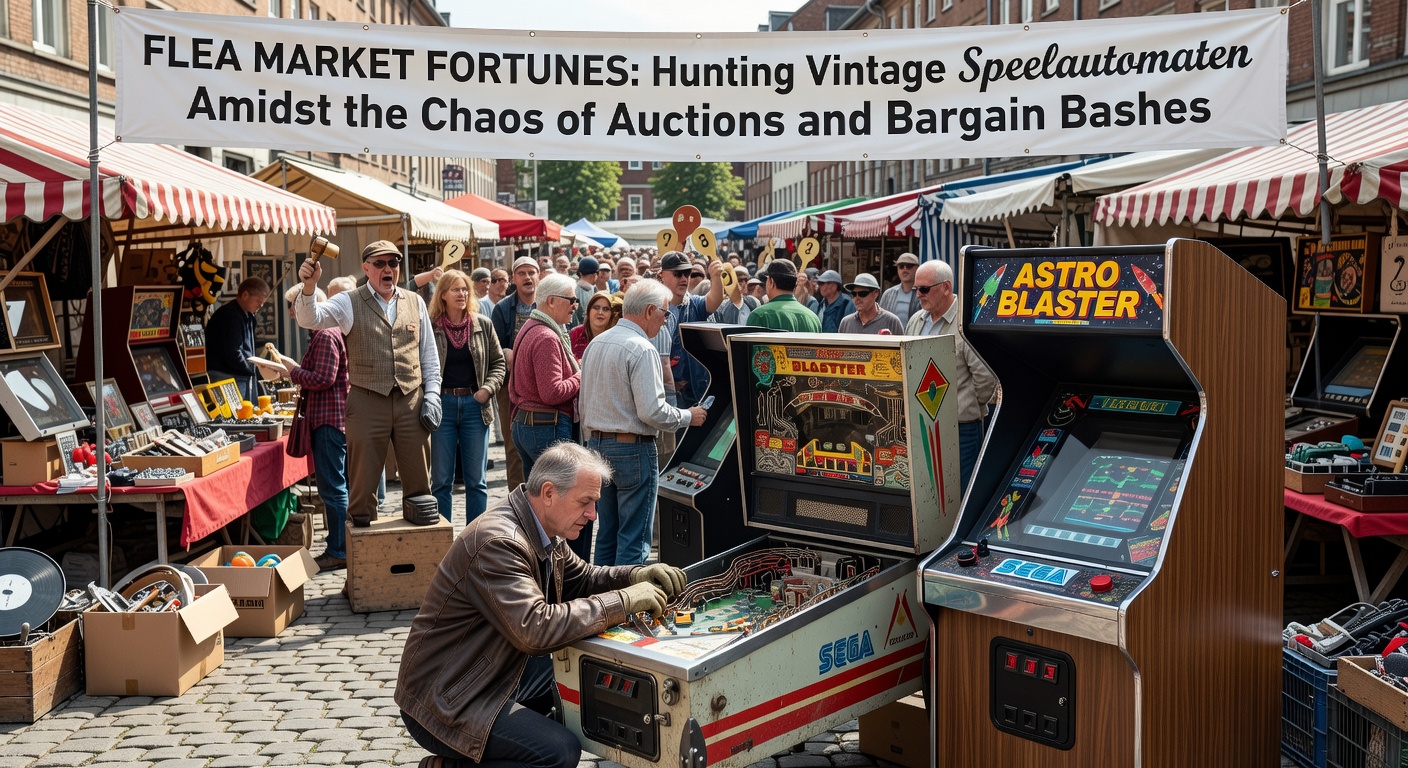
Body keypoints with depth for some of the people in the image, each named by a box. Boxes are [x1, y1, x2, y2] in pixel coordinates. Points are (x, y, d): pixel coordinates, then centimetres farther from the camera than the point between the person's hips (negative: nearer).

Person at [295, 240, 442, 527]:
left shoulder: (415, 302, 12)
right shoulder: (350, 302, 3)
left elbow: (429, 354, 14)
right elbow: (310, 318, -13)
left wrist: (432, 396, 5)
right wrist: (309, 287, -32)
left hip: (412, 402, 3)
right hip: (367, 403, -2)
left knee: (419, 480, 10)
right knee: (363, 480, 4)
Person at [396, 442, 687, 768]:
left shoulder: (542, 532, 3)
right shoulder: (499, 543, -27)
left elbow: (579, 578, 17)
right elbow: (535, 630, -35)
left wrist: (636, 576, -3)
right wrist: (624, 601, -29)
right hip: (442, 702, -10)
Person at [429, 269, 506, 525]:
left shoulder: (483, 324, 5)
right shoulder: (429, 326, -3)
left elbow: (498, 362, 11)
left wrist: (488, 388, -5)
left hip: (474, 405, 2)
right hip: (442, 405, -2)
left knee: (476, 480, 7)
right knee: (441, 480, 5)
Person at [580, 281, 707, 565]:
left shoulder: (595, 344, 10)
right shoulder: (641, 350, -16)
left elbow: (584, 405, 16)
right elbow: (652, 412, -21)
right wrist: (688, 417, -6)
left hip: (597, 445, 9)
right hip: (633, 449, -8)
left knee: (607, 533, 15)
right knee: (634, 539, -2)